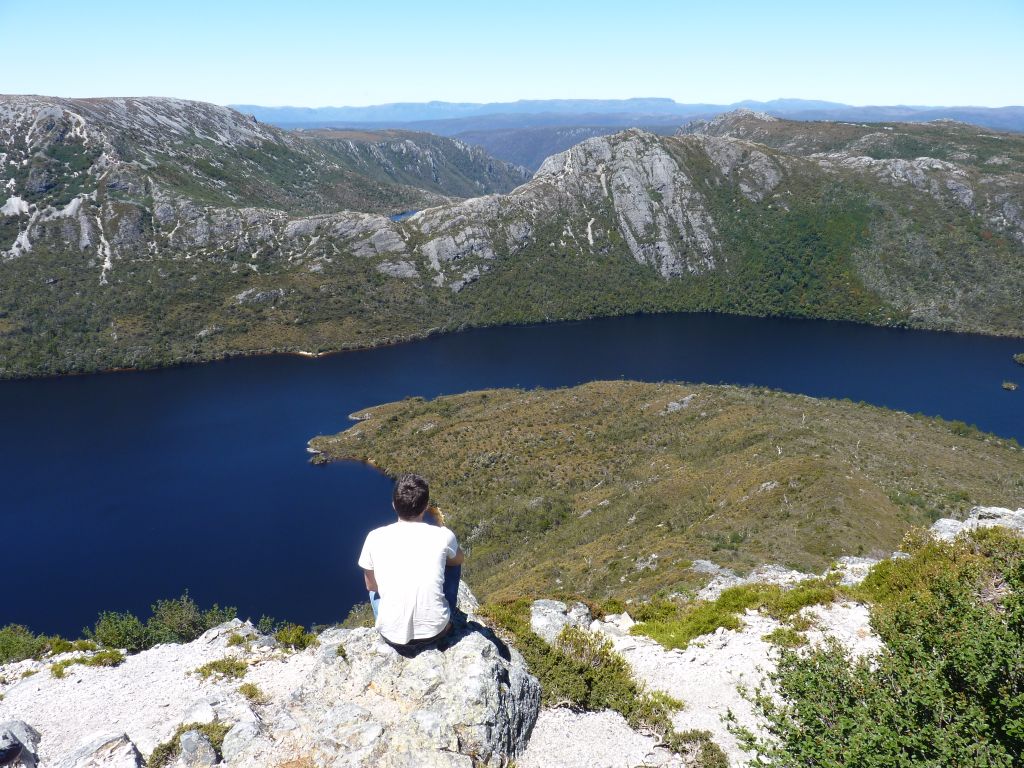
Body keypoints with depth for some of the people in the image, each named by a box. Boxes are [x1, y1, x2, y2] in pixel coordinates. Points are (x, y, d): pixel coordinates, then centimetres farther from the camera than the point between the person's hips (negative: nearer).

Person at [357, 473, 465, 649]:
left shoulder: (375, 538, -10)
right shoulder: (442, 536, -10)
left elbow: (371, 585, 8)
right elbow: (460, 559, 14)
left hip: (392, 635, 1)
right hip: (435, 630, -1)